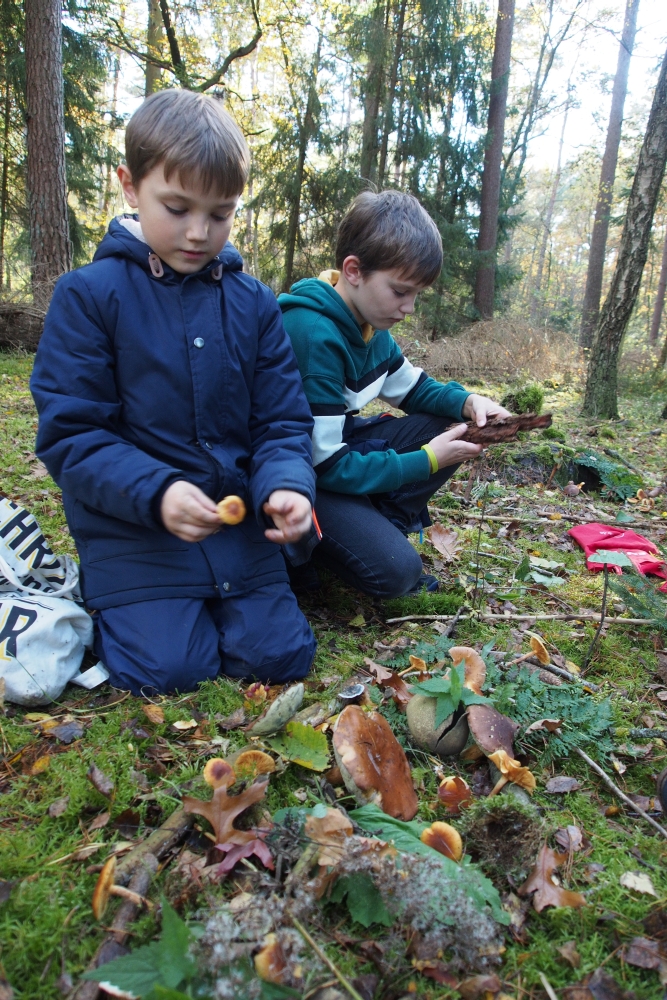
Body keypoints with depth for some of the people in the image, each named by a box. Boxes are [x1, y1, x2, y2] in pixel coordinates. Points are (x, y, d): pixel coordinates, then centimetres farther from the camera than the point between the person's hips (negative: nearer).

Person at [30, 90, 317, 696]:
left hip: (238, 523, 4)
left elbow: (282, 422, 3)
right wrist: (154, 492, -26)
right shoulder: (89, 295, -6)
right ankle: (98, 603, 16)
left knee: (279, 656, -5)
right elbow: (70, 435, -10)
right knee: (170, 669, -14)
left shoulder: (254, 303, 4)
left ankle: (213, 595, 22)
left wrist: (285, 486, -18)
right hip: (132, 528, -3)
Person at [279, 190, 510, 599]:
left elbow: (414, 388, 14)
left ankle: (380, 524, -1)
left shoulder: (368, 322, 0)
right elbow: (327, 465, -26)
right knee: (395, 570, -23)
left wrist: (467, 401, -8)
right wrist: (426, 462, -19)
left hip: (341, 442, 9)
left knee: (450, 426, -2)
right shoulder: (313, 335, -28)